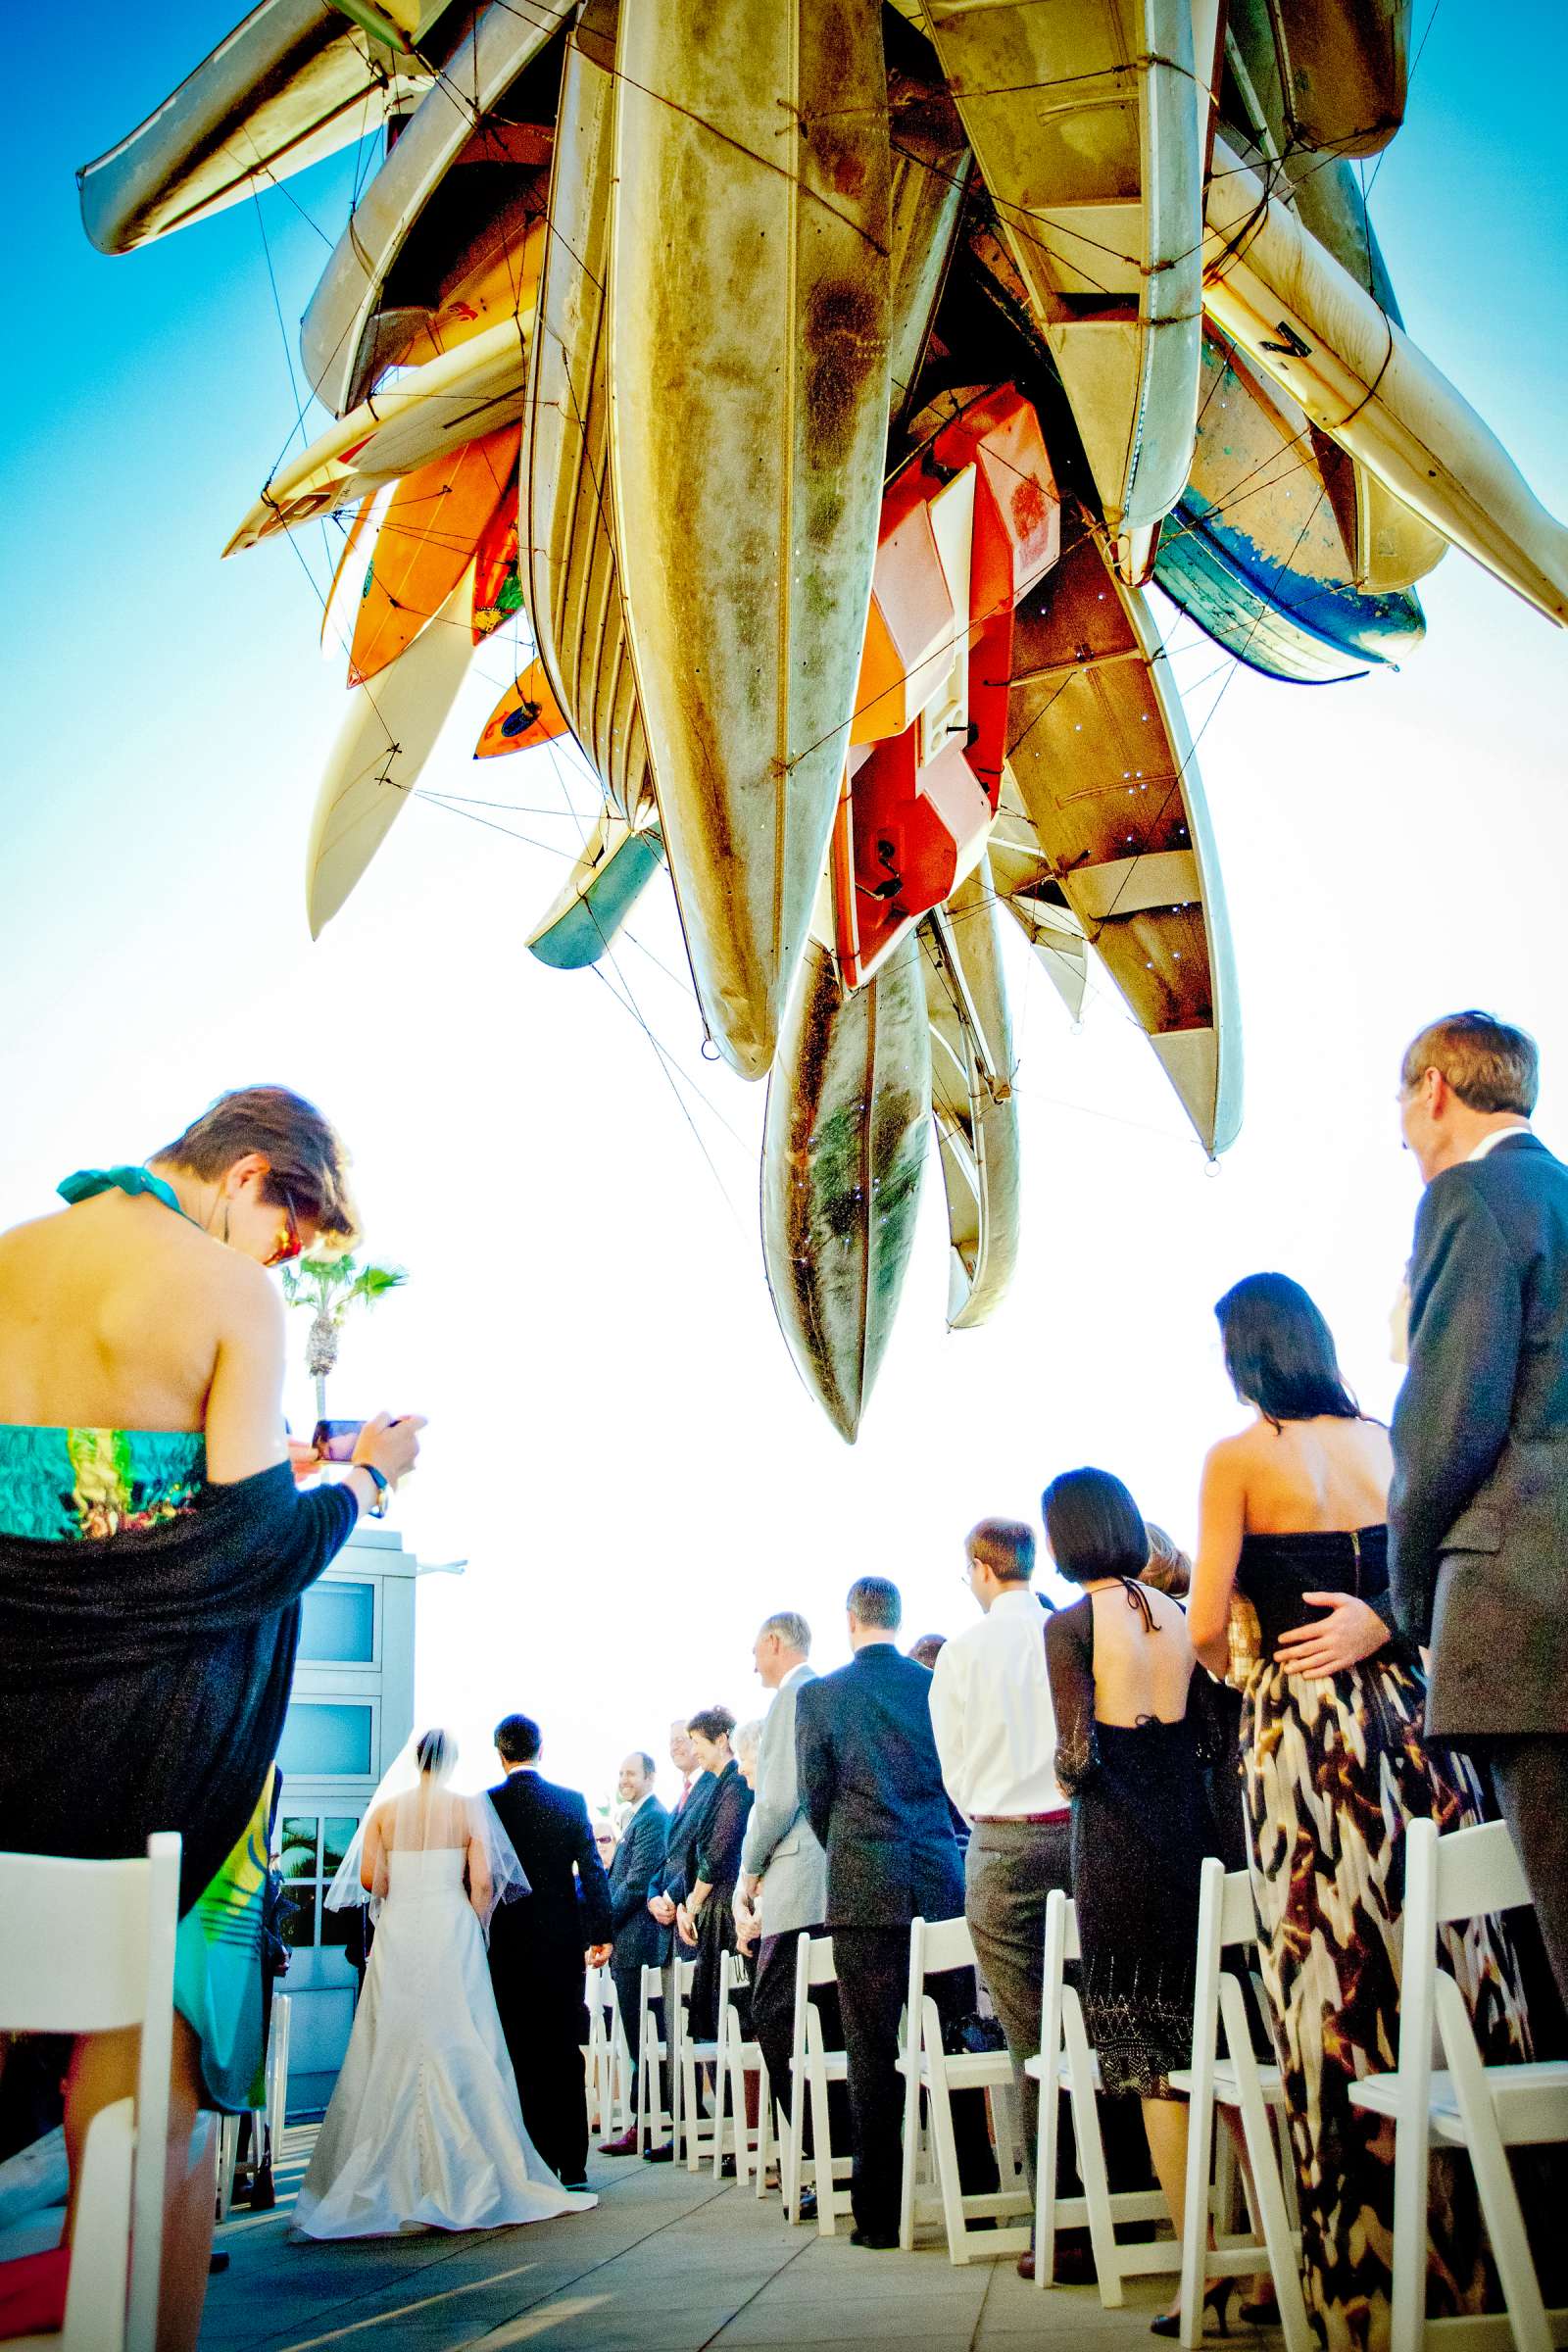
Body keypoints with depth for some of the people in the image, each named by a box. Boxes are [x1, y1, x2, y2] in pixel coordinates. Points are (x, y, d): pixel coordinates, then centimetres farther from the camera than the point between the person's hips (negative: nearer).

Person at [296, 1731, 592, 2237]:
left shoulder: (385, 1809, 3)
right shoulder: (469, 1808, -1)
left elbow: (367, 1879, -1)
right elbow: (483, 1882, -6)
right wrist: (477, 1929, 8)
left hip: (397, 1934, 2)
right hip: (453, 1930, -2)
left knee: (392, 2055, 7)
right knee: (458, 2051, 2)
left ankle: (392, 2180, 11)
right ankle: (469, 2180, 2)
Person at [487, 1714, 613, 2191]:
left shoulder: (487, 1804, -6)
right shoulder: (571, 1801, 0)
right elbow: (592, 1870, -2)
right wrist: (600, 1933, 4)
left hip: (508, 1943, -2)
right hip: (564, 1941, 2)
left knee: (521, 2056, 5)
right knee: (565, 2053, 8)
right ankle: (572, 2164, 10)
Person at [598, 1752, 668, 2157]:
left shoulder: (653, 1818, -13)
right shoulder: (638, 1818, 19)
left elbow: (637, 1881, -19)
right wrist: (604, 1929, 14)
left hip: (636, 1941, -10)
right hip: (627, 1943, 10)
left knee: (640, 2039, -4)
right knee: (639, 2039, 12)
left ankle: (642, 2127, 1)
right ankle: (642, 2126, 16)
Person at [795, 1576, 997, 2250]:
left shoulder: (818, 1696, -2)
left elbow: (814, 1796, 2)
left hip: (863, 1890, -2)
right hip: (943, 1884, 3)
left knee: (873, 2053, 3)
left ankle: (879, 2212, 6)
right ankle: (977, 2194, 15)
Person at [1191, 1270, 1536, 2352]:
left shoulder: (1239, 1458, -5)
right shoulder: (1389, 1442, 8)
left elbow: (1207, 1632, -4)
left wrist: (1229, 1657, 16)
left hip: (1304, 1722, -4)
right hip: (1410, 1707, 5)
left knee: (1340, 1990, 0)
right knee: (1449, 1967, 7)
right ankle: (1489, 2254, 13)